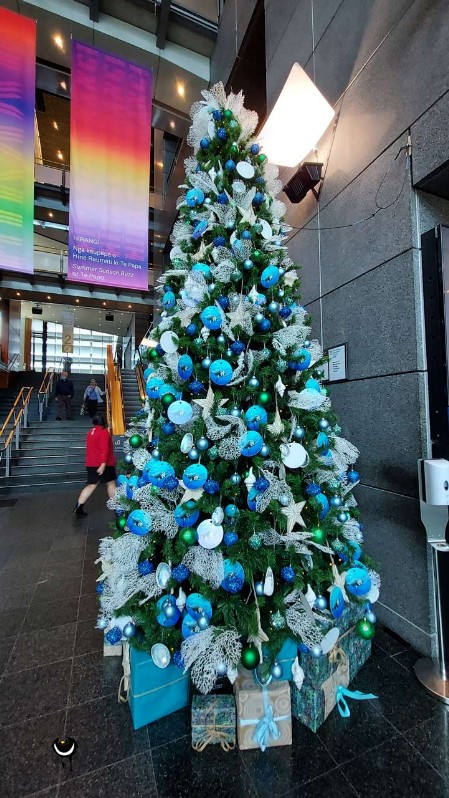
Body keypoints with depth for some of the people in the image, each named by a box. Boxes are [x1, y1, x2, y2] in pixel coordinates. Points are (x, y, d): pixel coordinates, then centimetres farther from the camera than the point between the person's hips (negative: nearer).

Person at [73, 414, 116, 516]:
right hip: (104, 464, -7)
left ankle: (78, 507, 2)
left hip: (91, 463, 7)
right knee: (111, 483, 6)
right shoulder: (104, 432, -12)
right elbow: (104, 449, -20)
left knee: (91, 485, 10)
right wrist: (103, 465, -23)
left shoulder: (90, 432, 13)